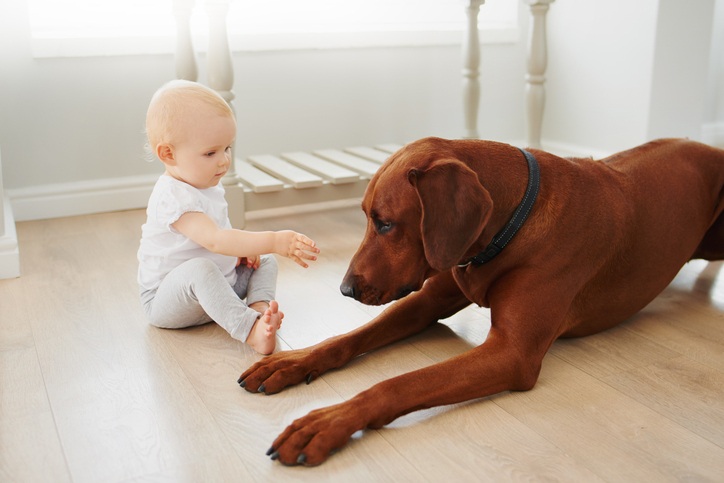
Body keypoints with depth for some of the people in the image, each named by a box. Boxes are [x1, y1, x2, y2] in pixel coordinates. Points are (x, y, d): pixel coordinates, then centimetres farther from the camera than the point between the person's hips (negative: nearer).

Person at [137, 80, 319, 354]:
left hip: (212, 289, 9)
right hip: (165, 301, -9)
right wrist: (274, 241, -47)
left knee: (264, 260, 5)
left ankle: (259, 308, -22)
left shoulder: (208, 184, 3)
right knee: (199, 268, -38)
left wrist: (244, 248, 0)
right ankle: (251, 331, -46)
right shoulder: (173, 198, -27)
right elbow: (214, 240, -40)